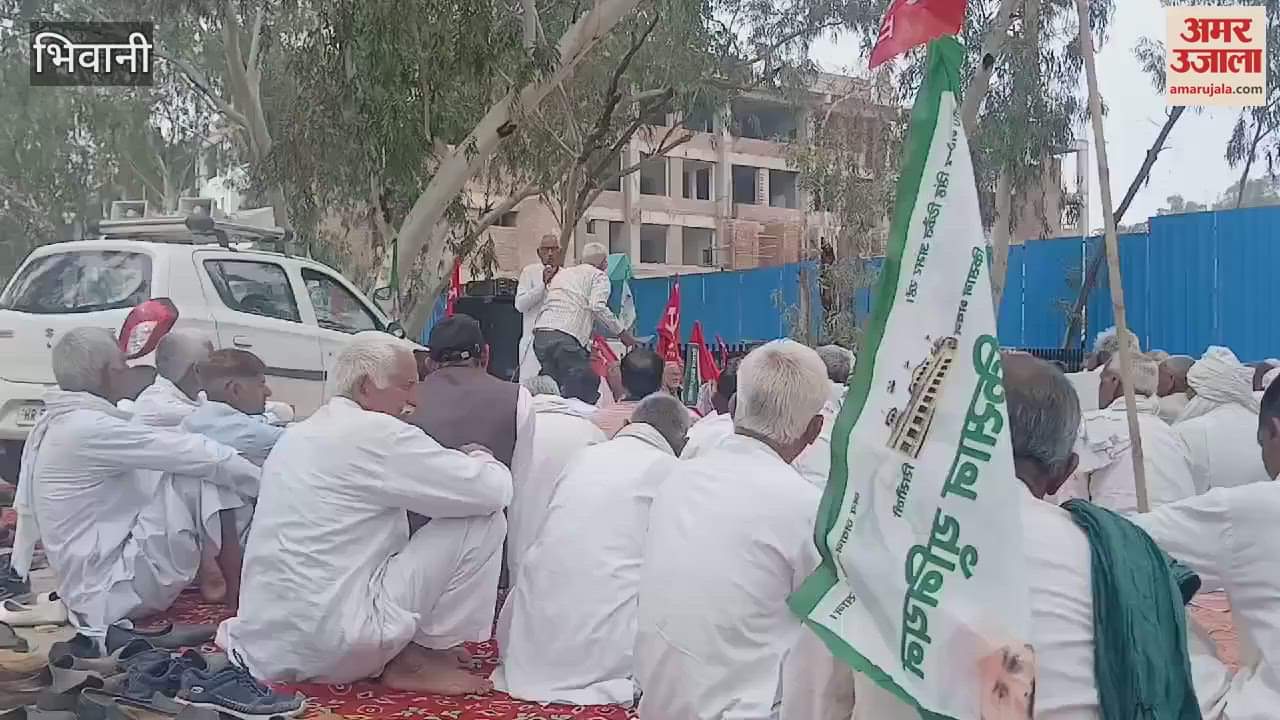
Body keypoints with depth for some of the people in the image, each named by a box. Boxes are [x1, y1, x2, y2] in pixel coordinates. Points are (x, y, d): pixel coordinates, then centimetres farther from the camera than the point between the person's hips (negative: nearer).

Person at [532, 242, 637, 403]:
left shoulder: (562, 273, 30)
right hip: (568, 338, -7)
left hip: (540, 335, 7)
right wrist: (622, 332, -3)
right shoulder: (599, 276, 10)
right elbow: (597, 307, -9)